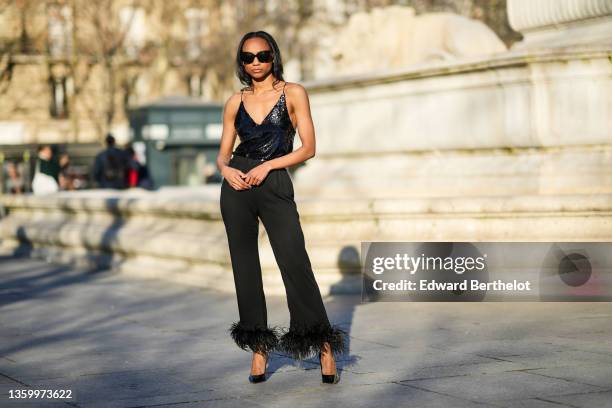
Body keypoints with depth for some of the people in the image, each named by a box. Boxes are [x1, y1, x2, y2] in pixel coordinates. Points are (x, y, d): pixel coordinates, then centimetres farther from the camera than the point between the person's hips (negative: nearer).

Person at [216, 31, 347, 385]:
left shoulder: (293, 93, 3)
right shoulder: (236, 102, 11)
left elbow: (308, 148, -2)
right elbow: (223, 153, 14)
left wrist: (267, 165, -11)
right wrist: (226, 169, -9)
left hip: (275, 186, -3)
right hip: (237, 186, 3)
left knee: (295, 264, -10)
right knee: (245, 267, 4)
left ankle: (325, 347, -3)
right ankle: (259, 347, 12)